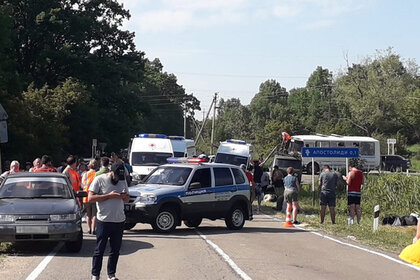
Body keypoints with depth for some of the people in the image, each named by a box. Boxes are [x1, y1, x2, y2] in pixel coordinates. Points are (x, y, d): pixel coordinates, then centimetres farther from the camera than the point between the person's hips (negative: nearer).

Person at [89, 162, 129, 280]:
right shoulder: (99, 179, -5)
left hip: (119, 221, 5)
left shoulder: (123, 181, 12)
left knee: (115, 250, 9)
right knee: (99, 249, -1)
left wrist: (124, 196, -7)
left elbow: (127, 200, 18)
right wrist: (109, 196, -19)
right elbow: (91, 198, -12)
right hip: (104, 221, -5)